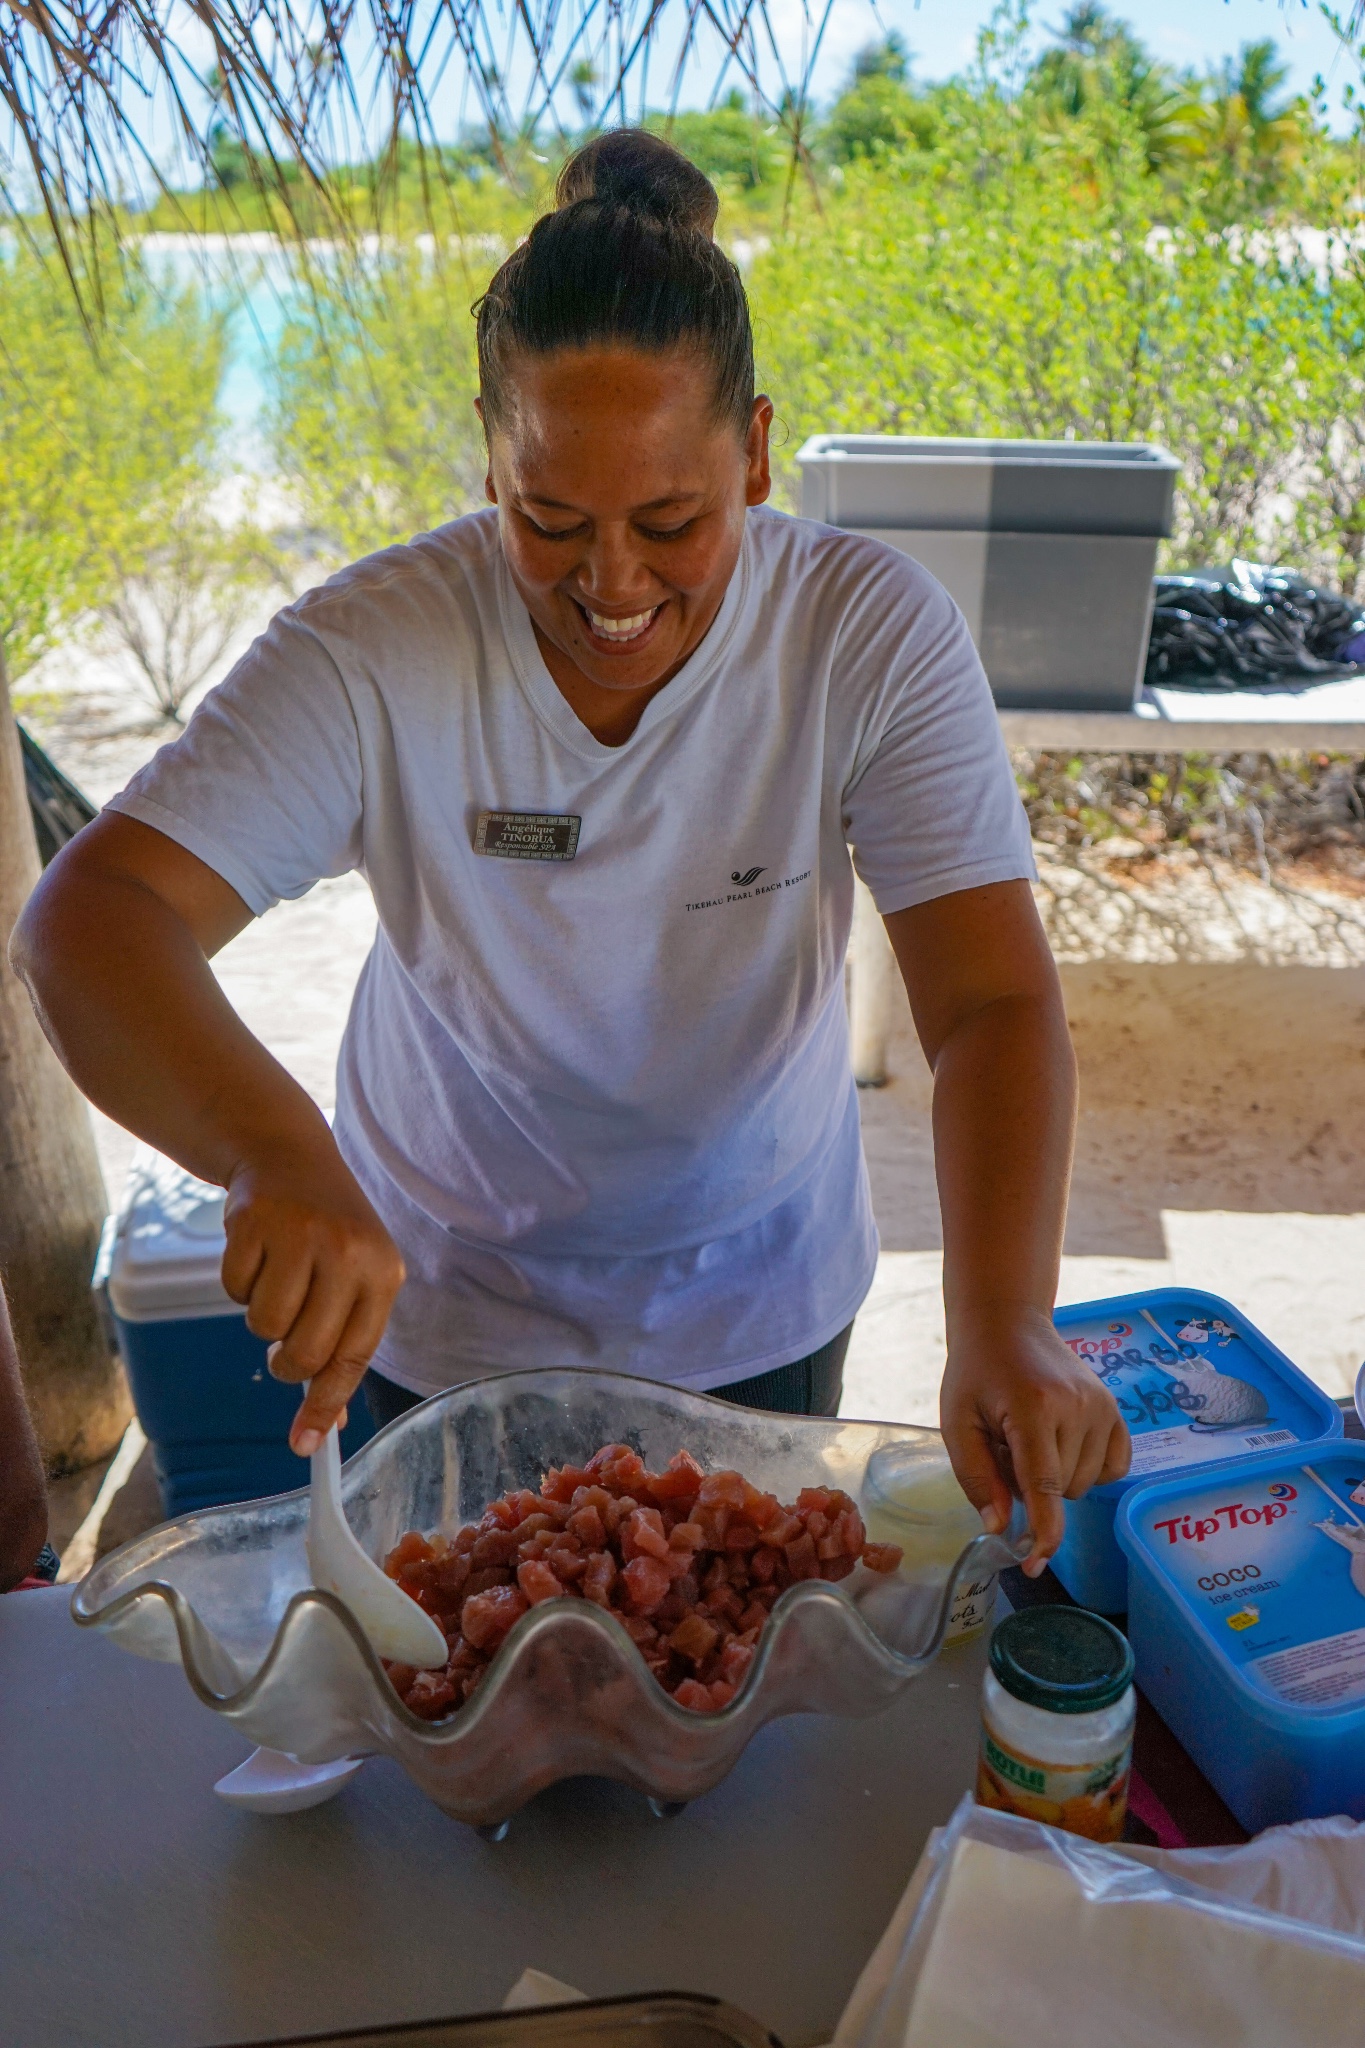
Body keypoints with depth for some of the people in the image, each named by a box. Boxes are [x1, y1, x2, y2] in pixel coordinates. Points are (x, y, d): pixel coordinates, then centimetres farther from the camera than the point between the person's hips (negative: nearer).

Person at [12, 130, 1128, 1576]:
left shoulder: (874, 634, -22)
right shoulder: (373, 650, -25)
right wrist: (274, 1151, -50)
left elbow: (994, 1000, -26)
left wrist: (1001, 1325, -41)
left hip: (761, 1305, 1)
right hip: (442, 1304, 0)